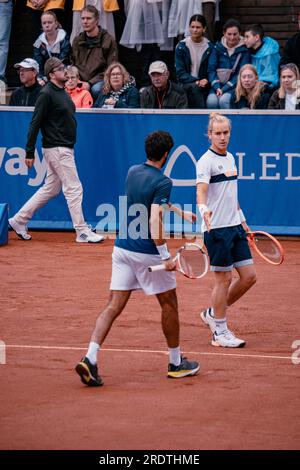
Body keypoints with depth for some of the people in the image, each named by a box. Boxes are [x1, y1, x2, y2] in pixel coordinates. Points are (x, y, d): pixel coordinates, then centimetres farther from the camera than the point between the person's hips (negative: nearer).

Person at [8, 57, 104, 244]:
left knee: (51, 189, 14)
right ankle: (82, 232, -2)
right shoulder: (47, 94, -14)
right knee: (74, 188, -6)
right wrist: (29, 153, -17)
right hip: (56, 149, -10)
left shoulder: (63, 92, 14)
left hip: (64, 149, 10)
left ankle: (19, 220, 20)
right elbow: (35, 123, -16)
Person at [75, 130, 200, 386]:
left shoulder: (132, 172, 9)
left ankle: (90, 358, -15)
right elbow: (154, 221, -24)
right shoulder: (162, 182, -15)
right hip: (147, 253, -6)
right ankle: (176, 363, 23)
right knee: (169, 304, 13)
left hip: (122, 248, 6)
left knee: (114, 305, 2)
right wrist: (166, 256, -22)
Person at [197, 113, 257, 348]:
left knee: (249, 276, 7)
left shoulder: (230, 158, 14)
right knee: (224, 279, -3)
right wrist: (204, 210, -46)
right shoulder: (206, 161, -12)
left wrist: (242, 220, 25)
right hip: (217, 229, -8)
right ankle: (219, 332, 9)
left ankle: (213, 314, 22)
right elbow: (201, 189, -27)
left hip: (234, 227, 8)